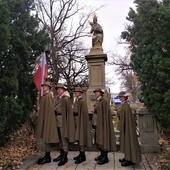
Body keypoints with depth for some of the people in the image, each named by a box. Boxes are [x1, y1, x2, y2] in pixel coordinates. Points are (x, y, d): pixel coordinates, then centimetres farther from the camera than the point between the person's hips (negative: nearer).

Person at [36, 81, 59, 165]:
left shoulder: (48, 96, -15)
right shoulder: (45, 96, 13)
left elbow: (49, 109, -18)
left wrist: (46, 122, -19)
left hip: (47, 119, -10)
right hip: (44, 119, 10)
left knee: (47, 137, -2)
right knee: (45, 137, 14)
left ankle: (47, 157, 9)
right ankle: (47, 155, 25)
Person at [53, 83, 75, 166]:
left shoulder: (66, 99, -9)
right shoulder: (57, 98, 11)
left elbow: (68, 111, -11)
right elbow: (55, 108, 12)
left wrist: (66, 122, -13)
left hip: (63, 120, -7)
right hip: (57, 120, 7)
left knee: (64, 138, 0)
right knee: (60, 138, 16)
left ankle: (65, 157, 10)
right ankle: (61, 154, 29)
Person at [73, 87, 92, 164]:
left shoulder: (82, 101, -14)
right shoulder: (76, 100, 12)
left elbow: (83, 113, -18)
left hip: (81, 121, -9)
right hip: (76, 121, 9)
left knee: (81, 137, -3)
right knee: (78, 138, 14)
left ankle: (82, 156, 8)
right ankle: (81, 154, 26)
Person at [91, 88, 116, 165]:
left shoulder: (104, 101, -13)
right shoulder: (97, 101, 13)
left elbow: (105, 113, -17)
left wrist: (103, 123, -20)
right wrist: (94, 122, 12)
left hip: (102, 123, -9)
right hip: (97, 123, 9)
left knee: (103, 138, -1)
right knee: (99, 139, 14)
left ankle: (105, 157, 10)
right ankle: (102, 154, 28)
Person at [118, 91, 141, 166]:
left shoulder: (126, 106, -21)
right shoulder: (123, 105, 9)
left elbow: (127, 118, -22)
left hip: (127, 126, -10)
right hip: (124, 125, 10)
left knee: (128, 140, 0)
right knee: (126, 140, 16)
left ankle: (130, 160, 12)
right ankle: (127, 157, 28)